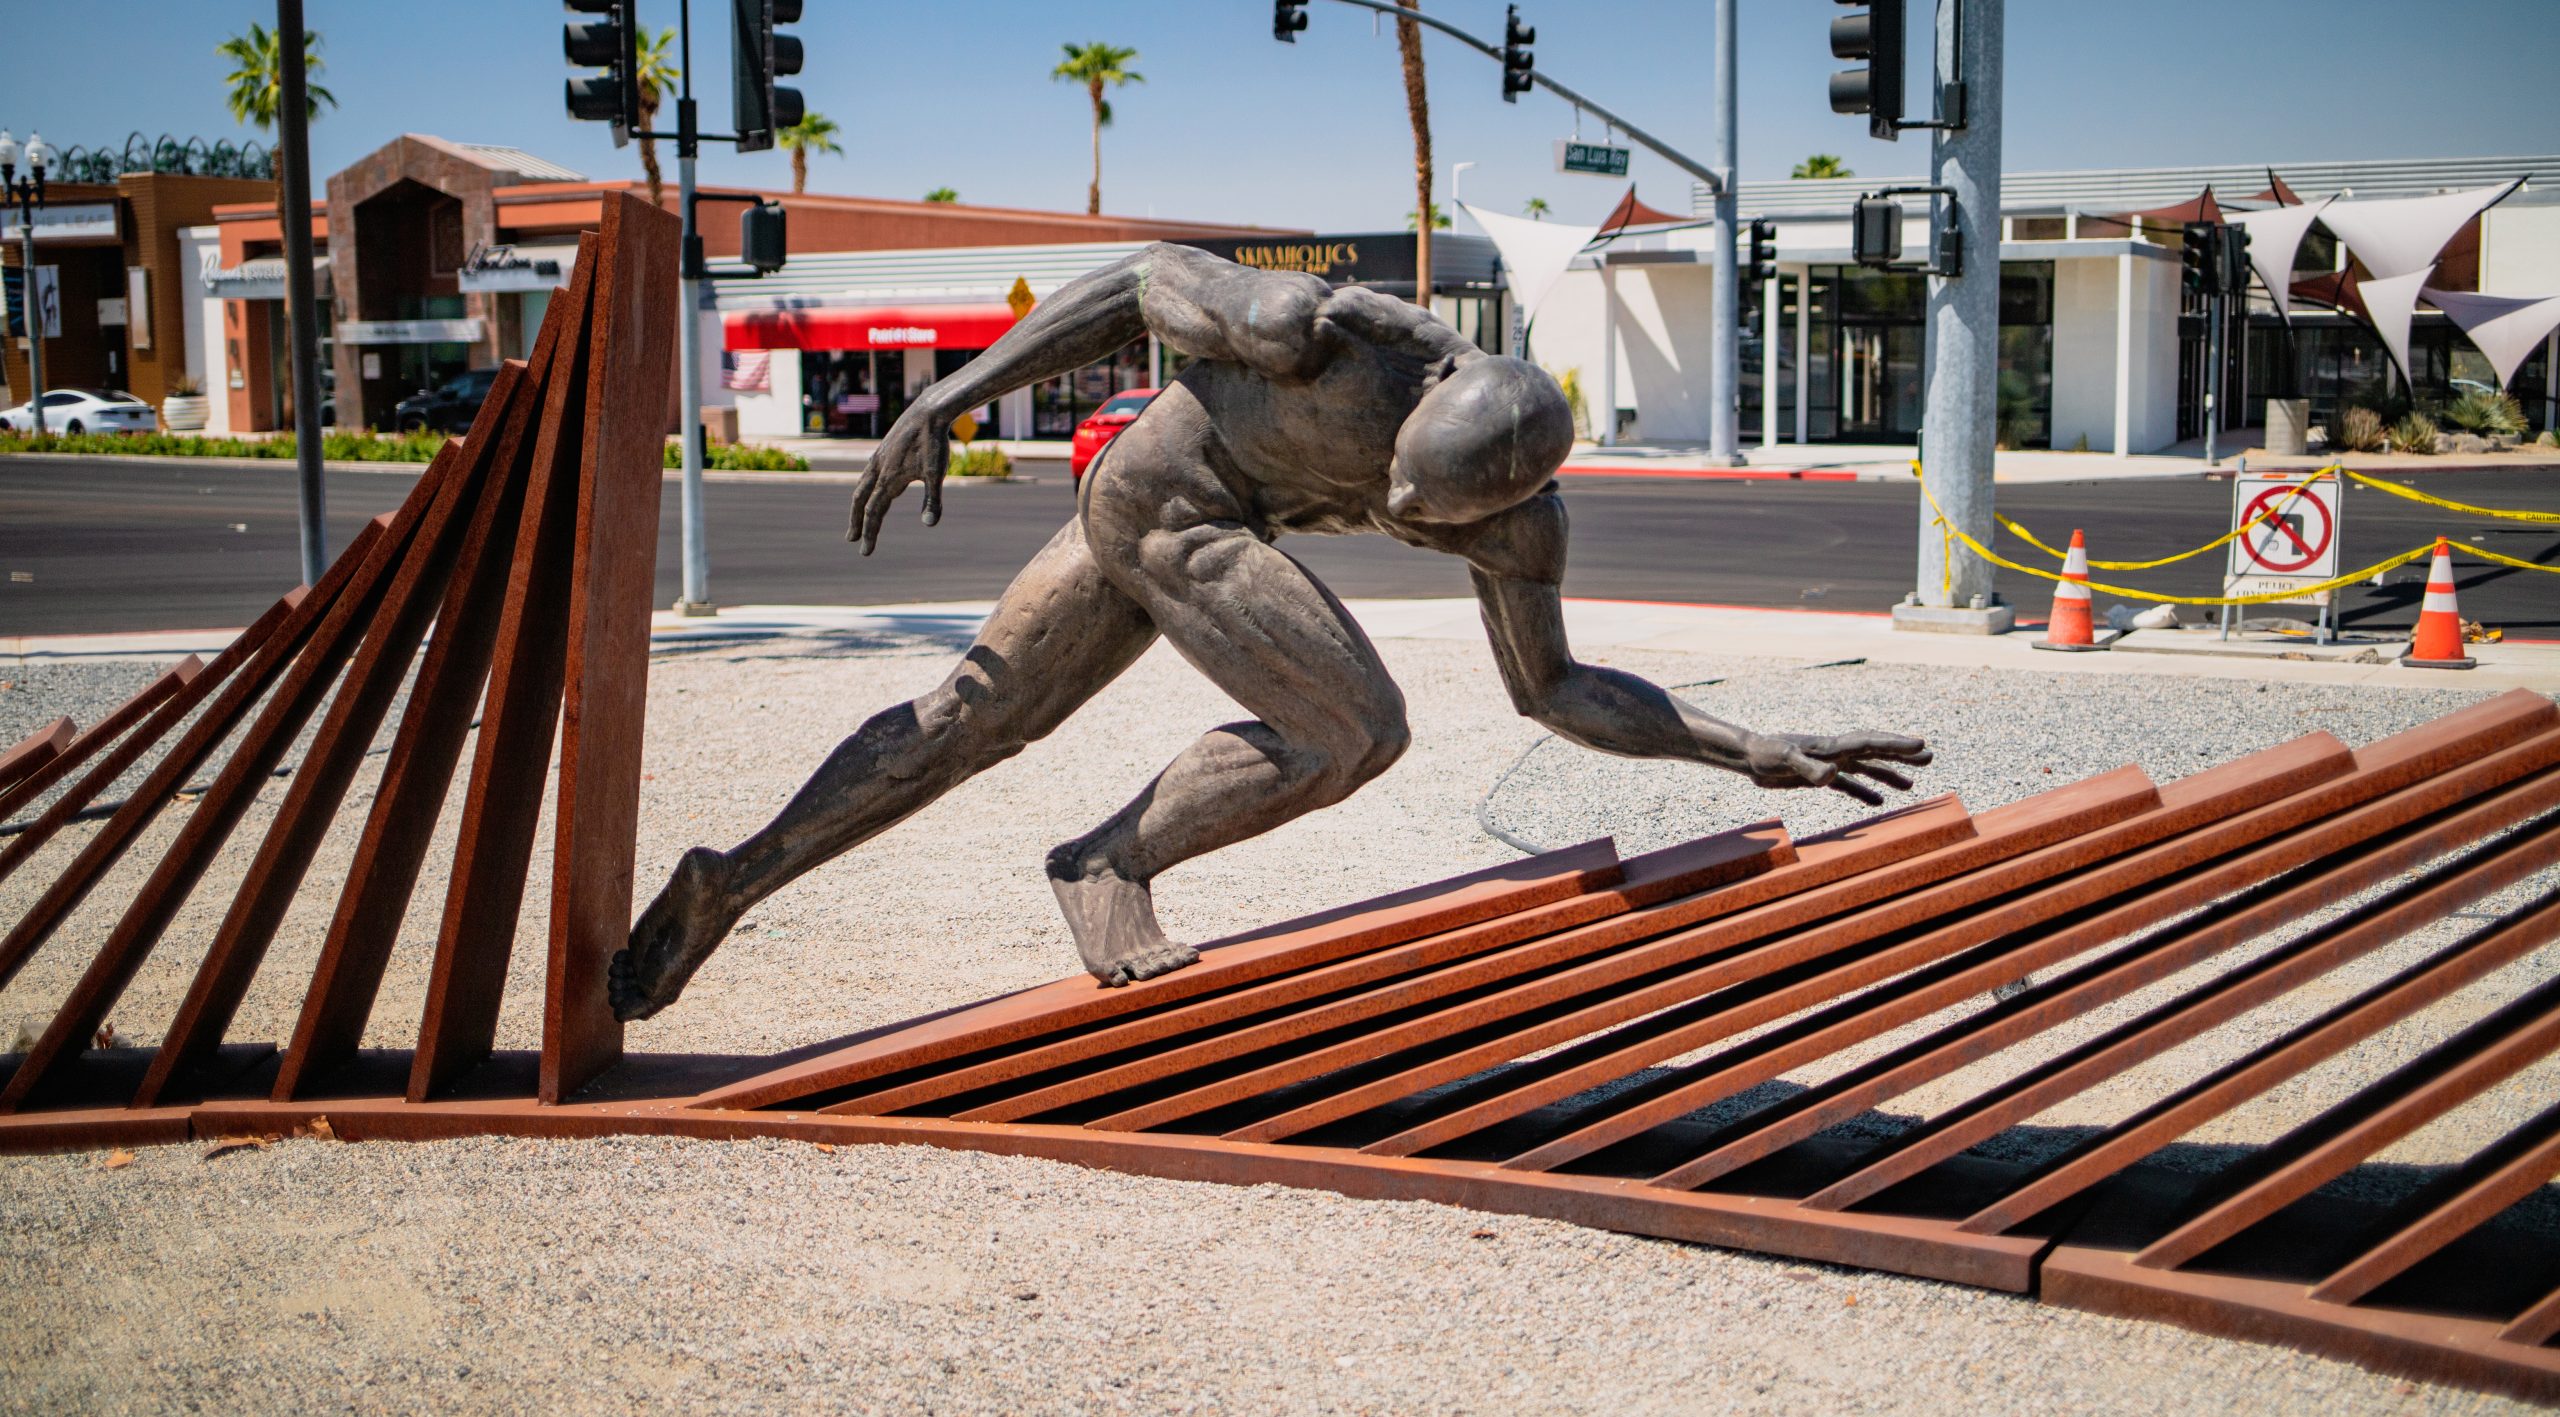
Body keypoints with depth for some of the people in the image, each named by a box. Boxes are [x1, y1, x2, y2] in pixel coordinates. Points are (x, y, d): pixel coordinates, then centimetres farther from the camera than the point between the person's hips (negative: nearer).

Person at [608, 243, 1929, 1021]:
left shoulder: (1521, 524, -14)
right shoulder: (1334, 330, -30)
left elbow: (1554, 689, -2)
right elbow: (1148, 280, -16)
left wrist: (1752, 750, -12)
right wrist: (944, 400, -13)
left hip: (1142, 519, 6)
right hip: (1160, 496, -6)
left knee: (965, 717, 12)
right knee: (1354, 728, -14)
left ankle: (732, 883, 20)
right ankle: (1112, 863, 1)